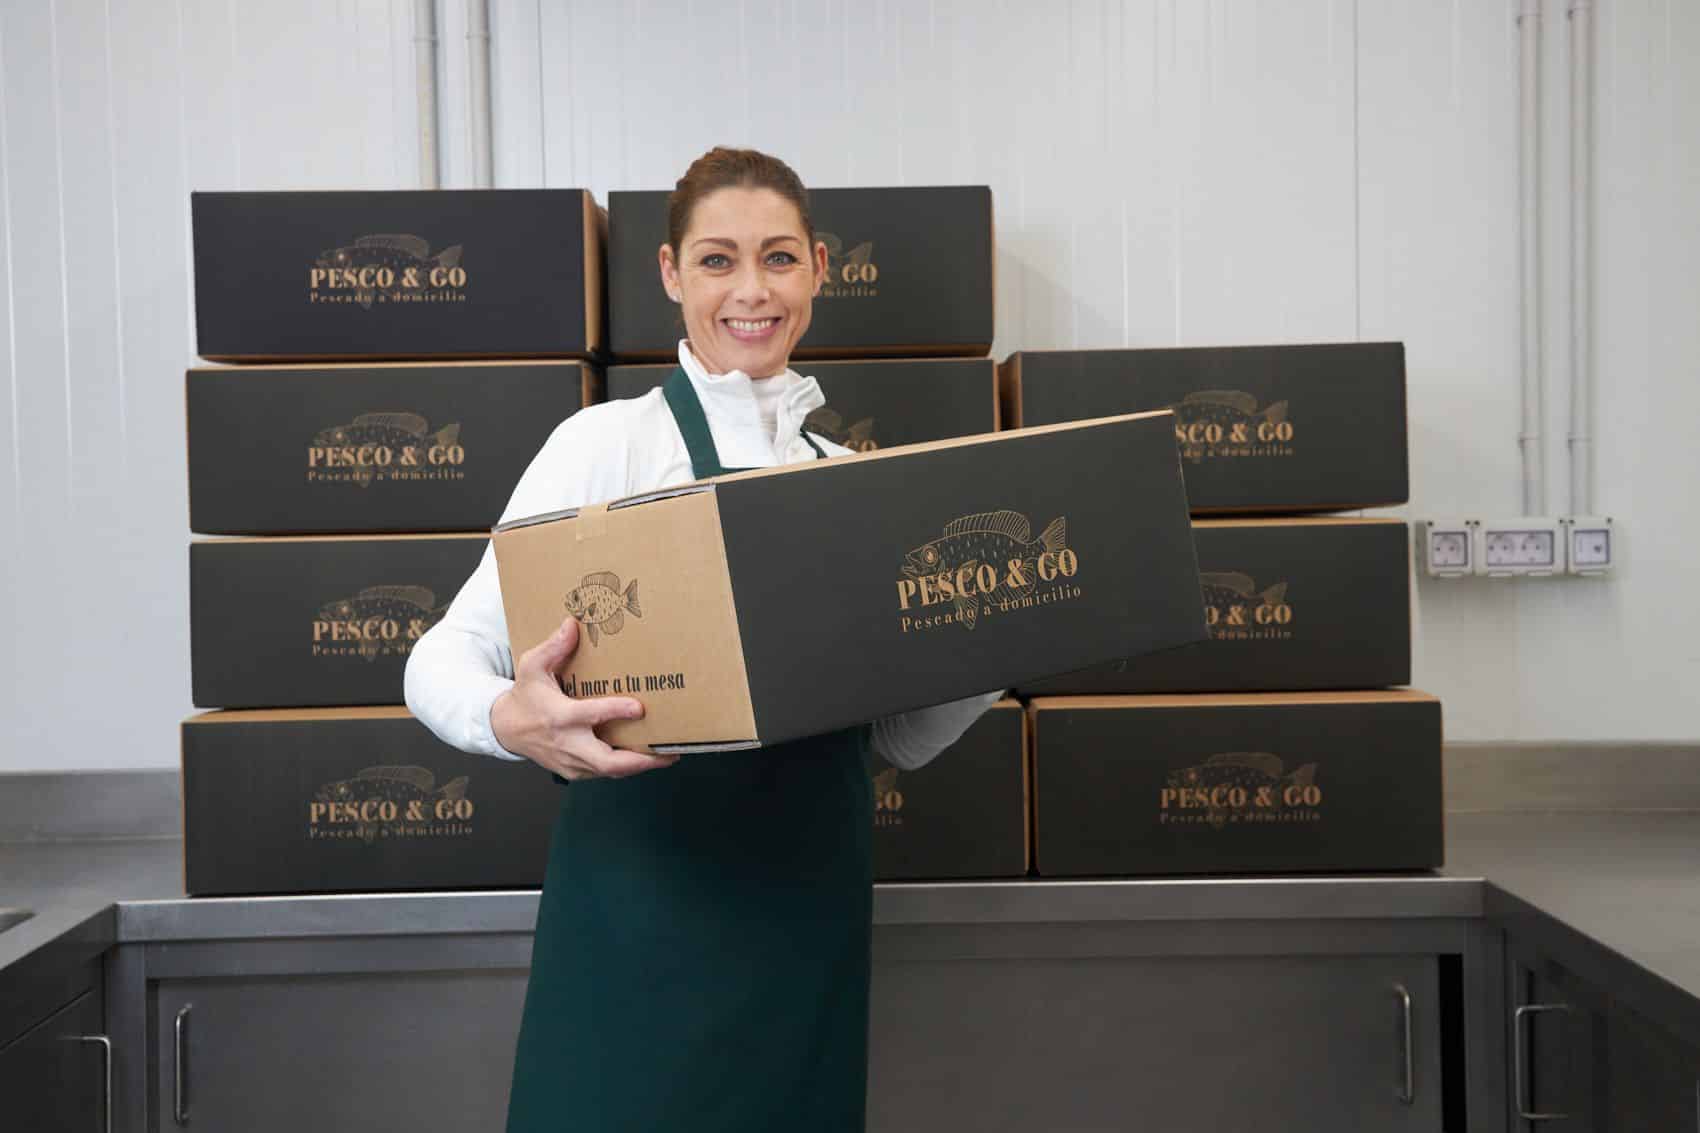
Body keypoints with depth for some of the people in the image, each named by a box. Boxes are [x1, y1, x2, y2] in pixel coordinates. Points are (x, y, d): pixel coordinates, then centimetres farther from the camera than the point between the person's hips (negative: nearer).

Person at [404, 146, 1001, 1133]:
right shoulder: (614, 440, -6)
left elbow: (899, 736, 12)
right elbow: (443, 659, -10)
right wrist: (511, 722, -32)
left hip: (810, 902, 5)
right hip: (652, 895, -4)